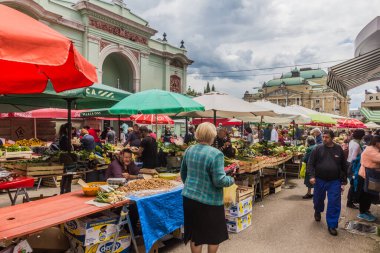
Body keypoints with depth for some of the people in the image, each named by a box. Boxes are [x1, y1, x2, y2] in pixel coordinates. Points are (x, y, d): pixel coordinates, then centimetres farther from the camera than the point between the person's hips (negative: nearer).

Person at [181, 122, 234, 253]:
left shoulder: (189, 150, 1)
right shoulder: (216, 154, -19)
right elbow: (219, 181, -20)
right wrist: (231, 180, 0)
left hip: (189, 197, 6)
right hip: (209, 201, -6)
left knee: (194, 233, 18)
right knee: (215, 233, 17)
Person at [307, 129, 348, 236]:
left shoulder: (339, 149, -1)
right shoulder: (318, 149, -4)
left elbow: (344, 166, 7)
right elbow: (310, 163, -3)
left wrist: (344, 180, 8)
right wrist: (312, 176, -15)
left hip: (334, 181, 0)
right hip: (320, 180, 1)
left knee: (334, 204, -2)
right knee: (318, 199, 17)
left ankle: (332, 225, 11)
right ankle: (317, 211, 49)